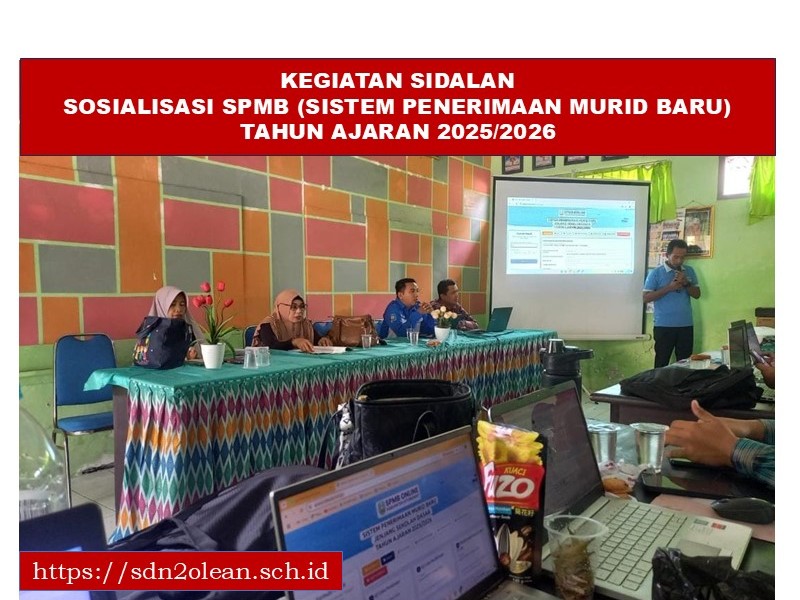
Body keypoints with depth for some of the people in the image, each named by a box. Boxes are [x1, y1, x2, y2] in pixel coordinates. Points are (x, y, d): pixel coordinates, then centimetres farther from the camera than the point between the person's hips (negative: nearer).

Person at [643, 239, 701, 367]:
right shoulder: (656, 273, -4)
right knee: (661, 364, 1)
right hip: (663, 326, -4)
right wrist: (669, 288, -17)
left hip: (686, 325, 4)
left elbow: (697, 294, 9)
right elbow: (645, 298, -9)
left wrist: (686, 283, -9)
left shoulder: (689, 271, 10)